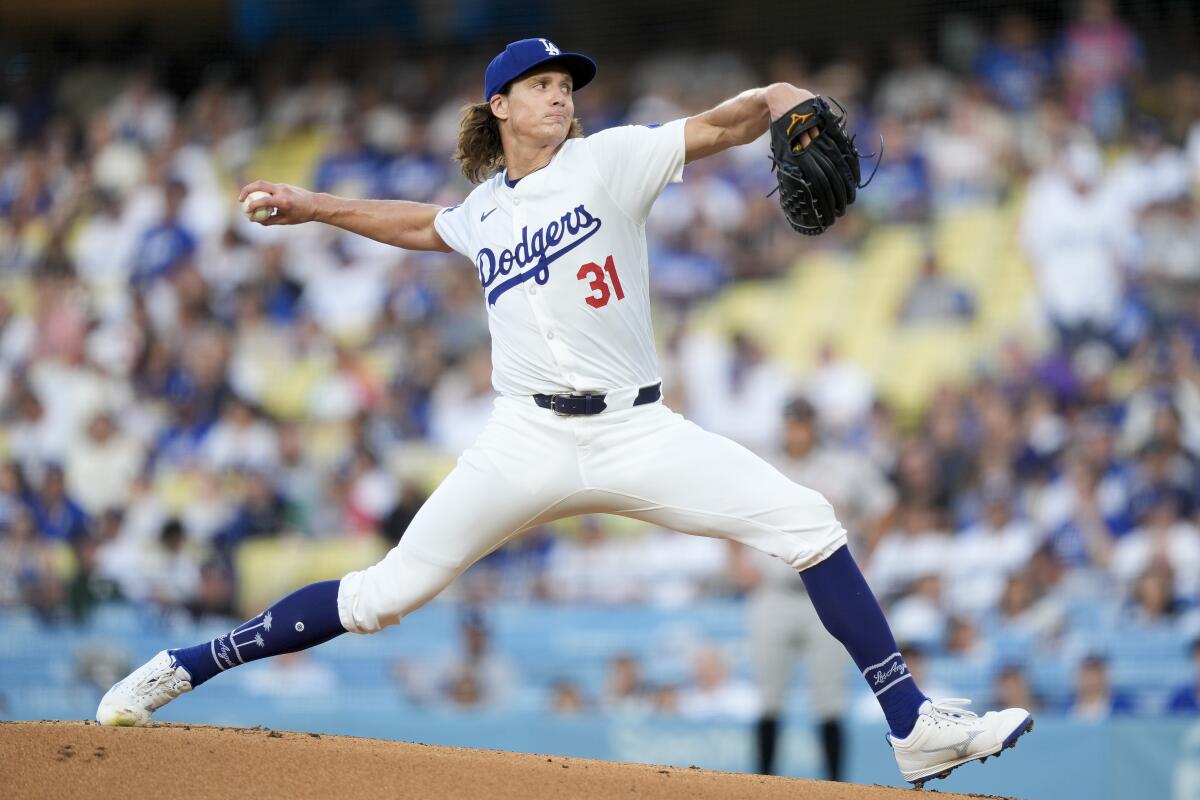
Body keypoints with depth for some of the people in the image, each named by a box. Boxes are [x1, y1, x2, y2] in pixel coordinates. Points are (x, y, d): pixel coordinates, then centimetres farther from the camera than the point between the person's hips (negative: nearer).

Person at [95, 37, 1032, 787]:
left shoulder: (609, 160, 4)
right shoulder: (481, 211, 14)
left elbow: (720, 125, -8)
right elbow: (423, 224, 38)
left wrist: (782, 103, -29)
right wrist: (317, 207, 34)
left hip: (637, 434, -1)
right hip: (528, 441, 1)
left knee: (805, 521, -17)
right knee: (385, 593, -5)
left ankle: (914, 726, -14)